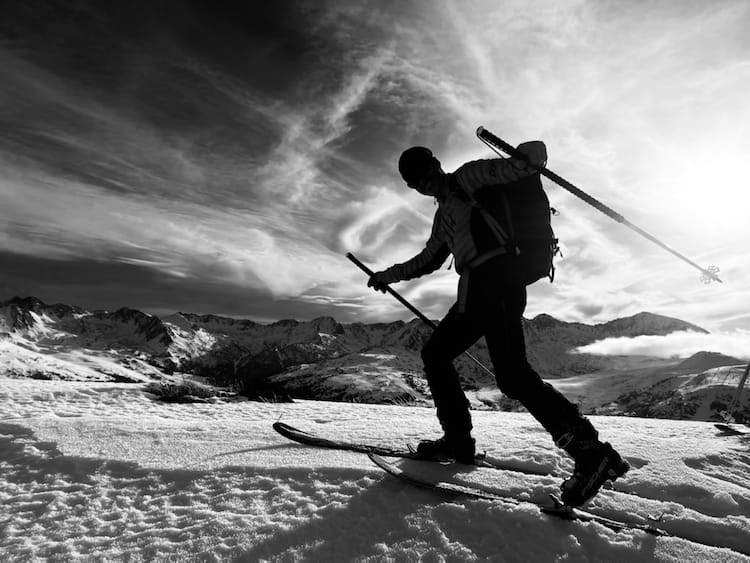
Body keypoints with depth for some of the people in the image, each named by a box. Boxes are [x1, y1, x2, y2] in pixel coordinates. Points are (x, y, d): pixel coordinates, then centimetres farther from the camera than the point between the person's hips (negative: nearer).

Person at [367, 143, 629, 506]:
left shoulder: (465, 179, 7)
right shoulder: (444, 212, 30)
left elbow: (508, 171, -9)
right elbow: (430, 259, 40)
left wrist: (529, 157, -30)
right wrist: (390, 275, 44)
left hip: (495, 278, -9)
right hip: (476, 290, 9)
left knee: (512, 374, -19)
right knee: (434, 354, 11)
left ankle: (590, 452, -16)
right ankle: (458, 440, 16)